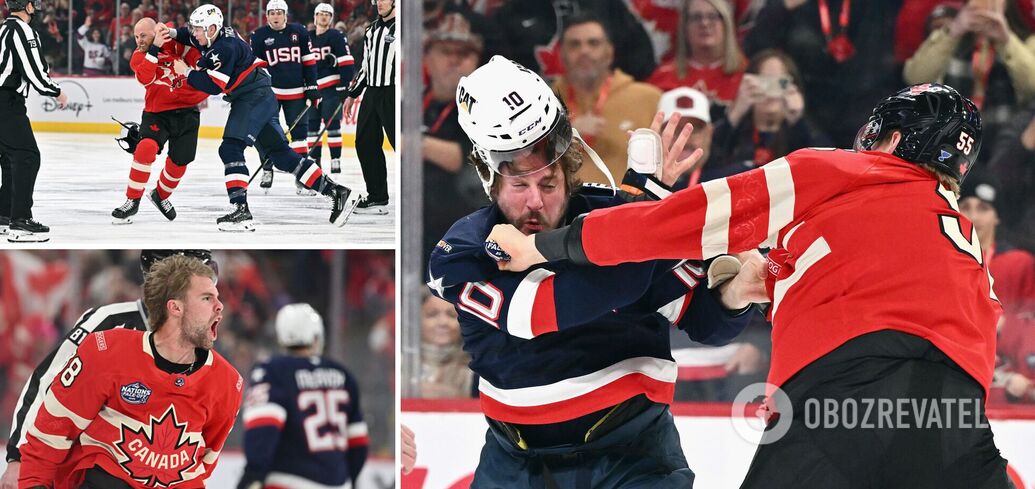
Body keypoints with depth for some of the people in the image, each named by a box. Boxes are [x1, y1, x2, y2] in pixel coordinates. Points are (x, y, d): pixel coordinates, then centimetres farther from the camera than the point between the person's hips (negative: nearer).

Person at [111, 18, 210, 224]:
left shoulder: (175, 44, -5)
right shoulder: (138, 57, -6)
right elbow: (145, 78, -25)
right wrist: (153, 51, -31)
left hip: (186, 111, 2)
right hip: (156, 112, -2)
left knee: (179, 161, 6)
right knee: (146, 147, -25)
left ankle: (161, 196, 35)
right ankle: (132, 201, -18)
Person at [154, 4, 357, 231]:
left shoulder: (225, 48, -20)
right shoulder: (216, 35, 8)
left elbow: (214, 86, -22)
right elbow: (192, 37, 27)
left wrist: (188, 73, -11)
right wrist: (171, 33, 8)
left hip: (255, 98, -10)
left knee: (231, 148, -17)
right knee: (280, 154, 9)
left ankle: (241, 210, -25)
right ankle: (336, 192, 7)